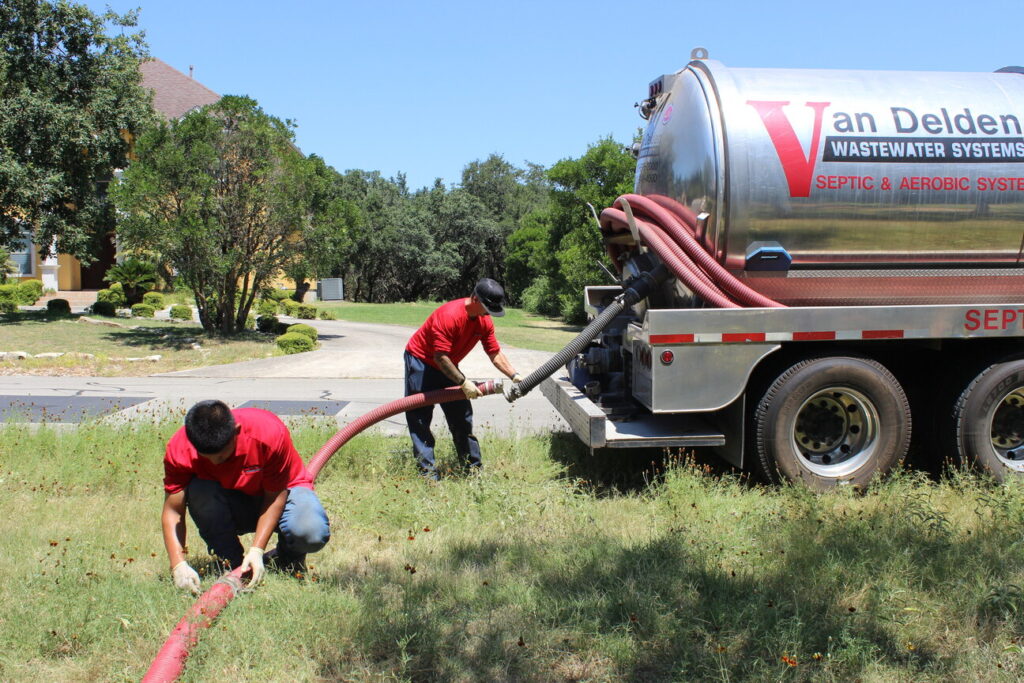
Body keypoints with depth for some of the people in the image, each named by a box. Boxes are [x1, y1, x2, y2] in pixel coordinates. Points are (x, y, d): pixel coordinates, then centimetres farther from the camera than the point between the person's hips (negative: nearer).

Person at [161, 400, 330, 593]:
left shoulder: (270, 432, -32)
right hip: (232, 508, 2)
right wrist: (179, 566, -36)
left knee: (311, 532, -34)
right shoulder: (179, 448, -26)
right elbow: (172, 512, -22)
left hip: (282, 491, -2)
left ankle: (287, 556, 4)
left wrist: (256, 551, -31)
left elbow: (275, 497, -23)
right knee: (198, 490, -32)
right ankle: (230, 563, -10)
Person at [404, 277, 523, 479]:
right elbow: (440, 357, -31)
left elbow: (495, 353, -2)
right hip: (420, 361, -7)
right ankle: (427, 470, -5)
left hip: (447, 366, 8)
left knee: (462, 418, 8)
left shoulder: (485, 321, -8)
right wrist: (463, 382, -30)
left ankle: (473, 467, 14)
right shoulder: (449, 315, -32)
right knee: (420, 418, -8)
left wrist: (515, 375, -15)